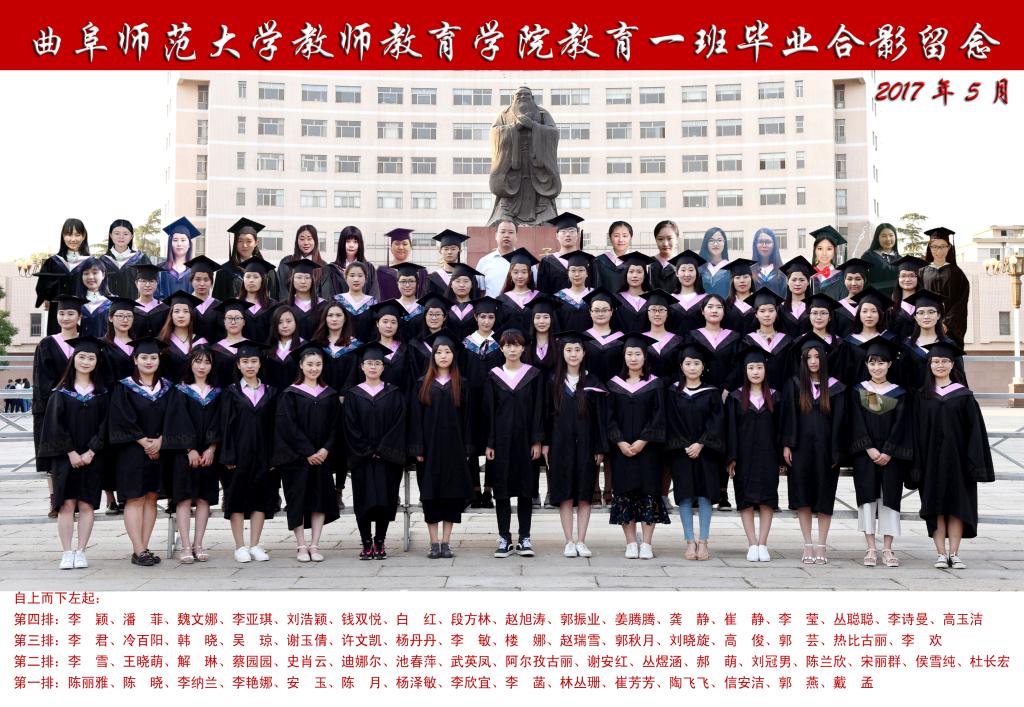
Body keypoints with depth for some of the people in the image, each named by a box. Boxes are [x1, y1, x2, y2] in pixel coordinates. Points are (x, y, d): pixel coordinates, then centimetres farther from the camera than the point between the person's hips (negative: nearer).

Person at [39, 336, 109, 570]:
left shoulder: (102, 393, 6)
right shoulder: (61, 391, 3)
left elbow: (105, 425, 1)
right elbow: (55, 424, -3)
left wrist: (90, 452, -10)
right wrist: (71, 453, -12)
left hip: (92, 457, 1)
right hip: (65, 456, -1)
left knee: (87, 505, 0)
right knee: (67, 504, -3)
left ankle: (80, 552, 5)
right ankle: (67, 553, 1)